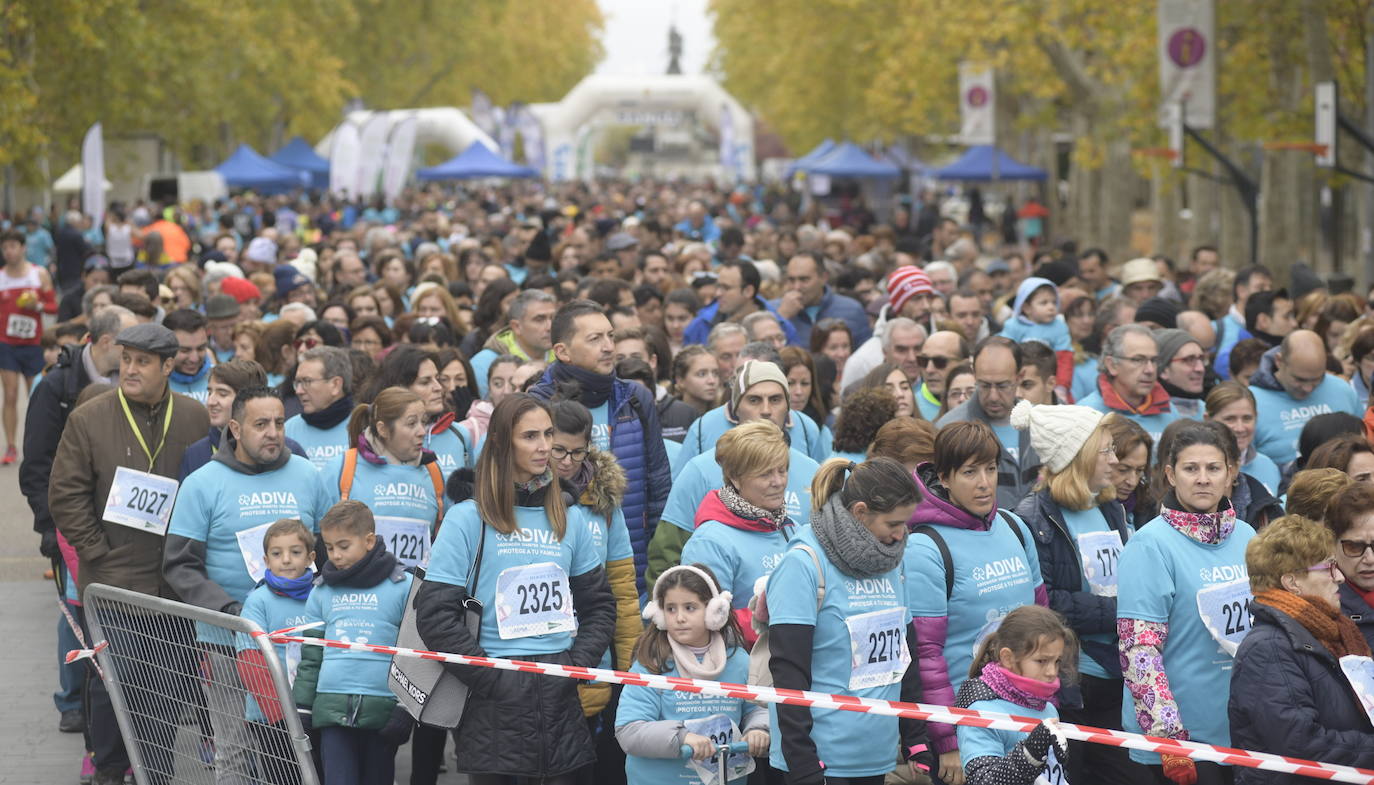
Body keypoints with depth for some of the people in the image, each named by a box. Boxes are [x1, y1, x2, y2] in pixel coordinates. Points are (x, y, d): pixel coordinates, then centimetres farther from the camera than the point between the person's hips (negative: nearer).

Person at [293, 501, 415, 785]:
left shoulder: (403, 587, -1)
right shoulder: (322, 591, 11)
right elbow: (310, 657, 15)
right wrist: (301, 709, 9)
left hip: (383, 708, -2)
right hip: (332, 706, 3)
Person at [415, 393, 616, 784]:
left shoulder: (570, 519, 11)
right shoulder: (467, 519, -2)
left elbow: (600, 605, 16)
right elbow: (435, 615, -7)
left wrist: (578, 663, -1)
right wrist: (489, 678, -13)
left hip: (561, 696, 4)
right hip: (495, 701, -3)